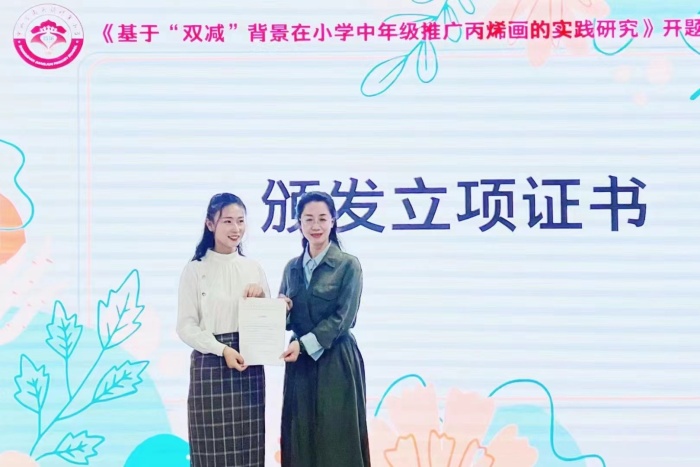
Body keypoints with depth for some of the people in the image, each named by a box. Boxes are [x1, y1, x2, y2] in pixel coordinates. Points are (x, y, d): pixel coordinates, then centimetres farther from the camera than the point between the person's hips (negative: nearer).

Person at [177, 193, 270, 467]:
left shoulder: (253, 269, 10)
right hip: (210, 366, -3)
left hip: (250, 367, 4)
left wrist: (261, 297, -5)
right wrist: (222, 350, -18)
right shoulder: (195, 270, -2)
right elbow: (186, 326, -6)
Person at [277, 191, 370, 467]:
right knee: (300, 439, 7)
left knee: (337, 439, -1)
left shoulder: (348, 265, -5)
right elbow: (286, 319, 15)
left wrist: (304, 344, -17)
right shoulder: (292, 267, 11)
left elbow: (343, 318, -11)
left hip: (336, 364, -5)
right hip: (300, 365, 5)